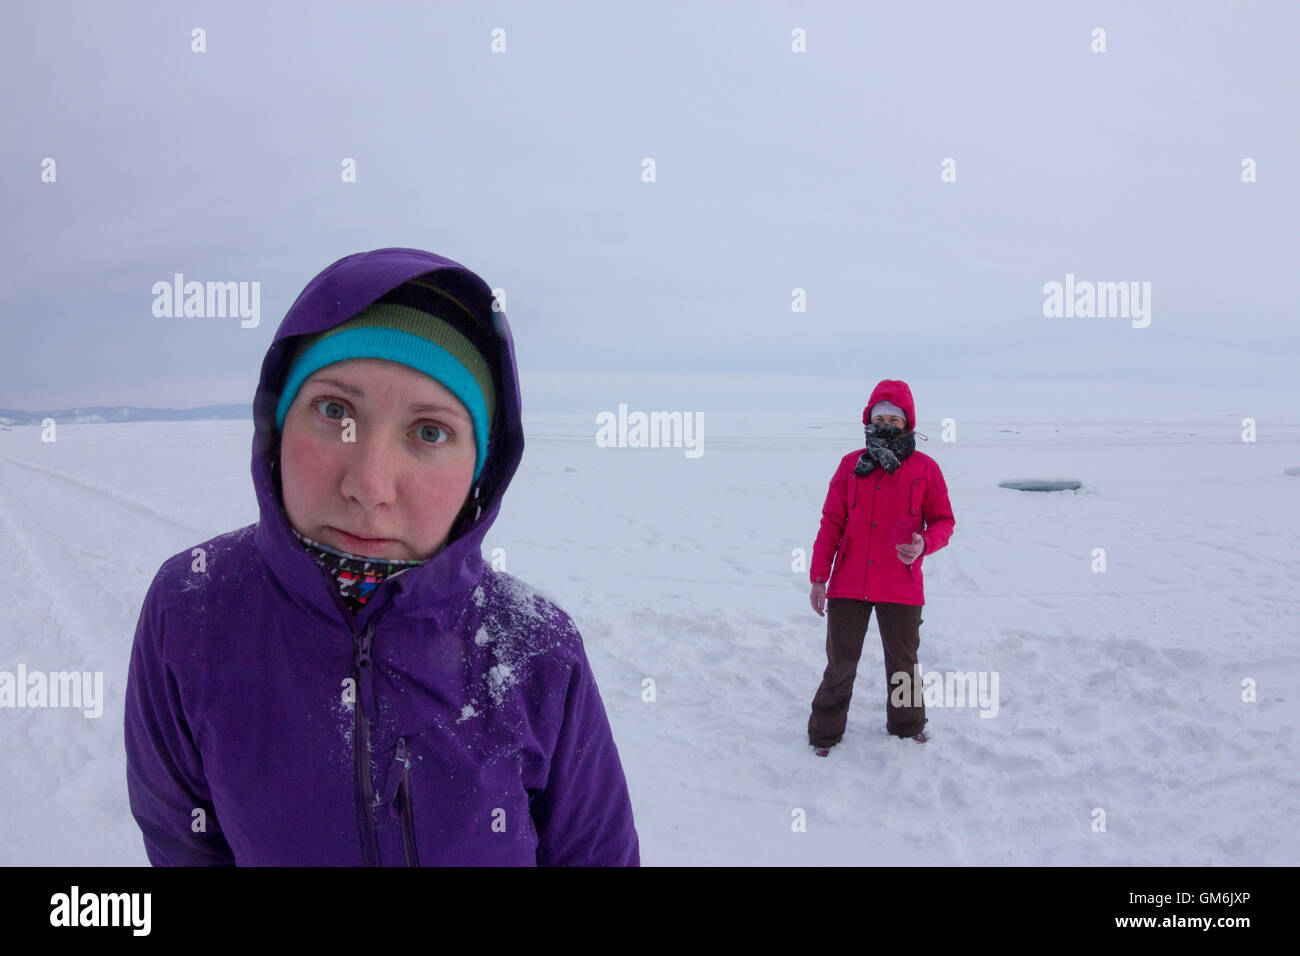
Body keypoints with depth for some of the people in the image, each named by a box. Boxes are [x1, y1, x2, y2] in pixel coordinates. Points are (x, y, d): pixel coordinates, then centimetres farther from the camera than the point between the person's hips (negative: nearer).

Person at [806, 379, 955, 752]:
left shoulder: (925, 469, 0)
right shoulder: (851, 464, 3)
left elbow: (943, 521, 4)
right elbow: (832, 522, 4)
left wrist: (923, 544, -19)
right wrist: (818, 577, 1)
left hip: (901, 587, 0)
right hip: (848, 585, 1)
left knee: (902, 662, 16)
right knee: (840, 662, 7)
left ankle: (907, 724, 38)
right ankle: (825, 732, 23)